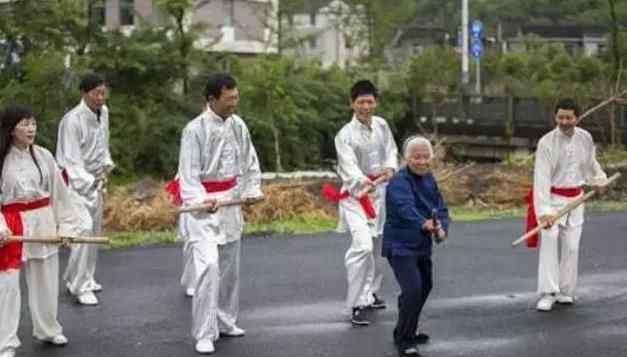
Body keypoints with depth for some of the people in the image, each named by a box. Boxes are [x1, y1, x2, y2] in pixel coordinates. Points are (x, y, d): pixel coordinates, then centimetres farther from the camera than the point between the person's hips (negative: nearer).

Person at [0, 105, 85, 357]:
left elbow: (59, 193, 6)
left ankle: (47, 329, 36)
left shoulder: (43, 156, 1)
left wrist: (66, 225, 5)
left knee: (45, 281, 16)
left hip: (43, 224, 4)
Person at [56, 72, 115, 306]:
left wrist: (106, 164, 4)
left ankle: (79, 278, 30)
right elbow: (72, 160, -22)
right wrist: (90, 184, -27)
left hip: (96, 180, 8)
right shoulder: (73, 120, -22)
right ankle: (80, 287, -5)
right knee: (83, 232, -13)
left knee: (95, 231, 15)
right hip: (76, 181, -8)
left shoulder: (103, 112, 2)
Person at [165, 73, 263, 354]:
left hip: (229, 204, 7)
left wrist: (252, 190, 4)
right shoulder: (195, 129, -16)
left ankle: (225, 321, 33)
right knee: (207, 265, -17)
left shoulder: (237, 125, 2)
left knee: (229, 267, 16)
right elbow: (188, 173, -18)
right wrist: (201, 201, -32)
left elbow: (249, 161, 14)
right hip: (202, 207, -7)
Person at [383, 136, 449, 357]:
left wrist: (442, 229, -19)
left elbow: (441, 208, 2)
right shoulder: (399, 182, -20)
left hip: (422, 245, 9)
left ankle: (407, 331, 40)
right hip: (400, 246, -9)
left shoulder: (429, 178, 5)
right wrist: (424, 224, -55)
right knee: (412, 289, -19)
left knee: (425, 287, 22)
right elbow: (405, 208, -37)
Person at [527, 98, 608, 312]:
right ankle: (548, 293, -19)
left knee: (572, 246, 5)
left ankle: (565, 292, 22)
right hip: (553, 198, -4)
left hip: (575, 199, 4)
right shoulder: (547, 143, -18)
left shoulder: (585, 138, -3)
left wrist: (599, 180, 35)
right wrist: (544, 210, -33)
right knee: (549, 239, -21)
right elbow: (541, 178, -24)